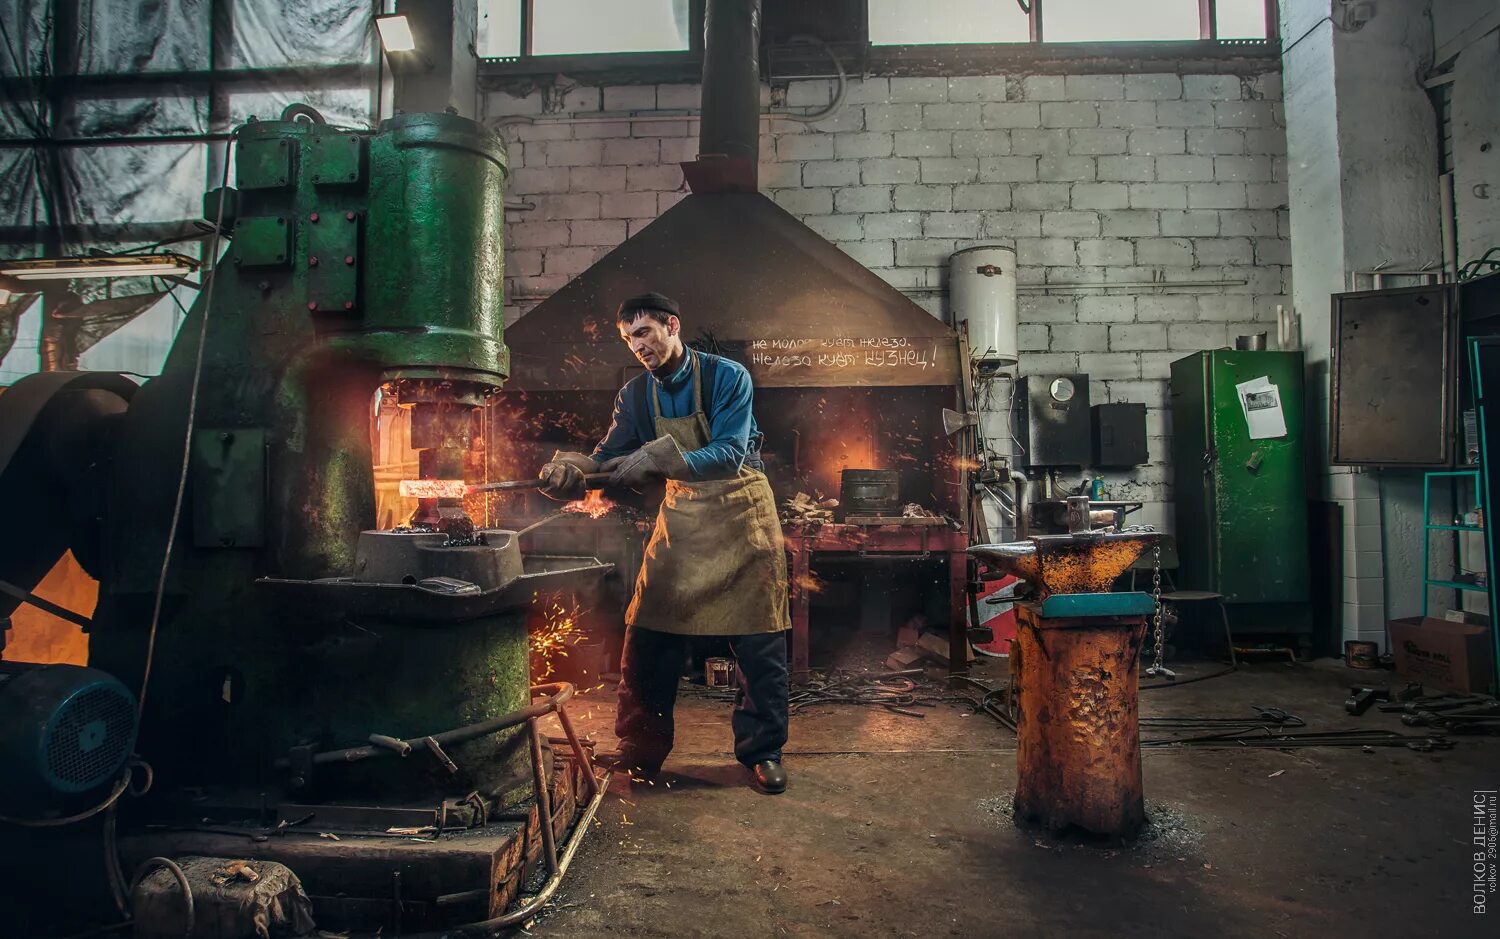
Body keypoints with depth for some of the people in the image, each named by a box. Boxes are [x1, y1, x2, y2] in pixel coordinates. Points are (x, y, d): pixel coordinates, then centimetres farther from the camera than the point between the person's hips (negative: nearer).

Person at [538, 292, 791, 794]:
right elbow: (609, 456, -2)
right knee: (648, 635, 0)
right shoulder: (635, 394, 2)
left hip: (740, 512, -4)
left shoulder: (727, 376, -13)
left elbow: (728, 453, -24)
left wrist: (659, 460, -35)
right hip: (680, 516, 4)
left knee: (759, 641, 0)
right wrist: (570, 466, -24)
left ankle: (761, 752, 15)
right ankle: (641, 751, 16)